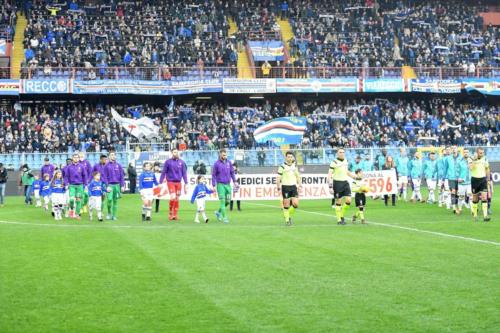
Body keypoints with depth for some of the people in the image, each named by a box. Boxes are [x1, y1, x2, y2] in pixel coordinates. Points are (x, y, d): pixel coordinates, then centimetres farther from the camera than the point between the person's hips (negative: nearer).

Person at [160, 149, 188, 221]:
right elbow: (163, 173, 2)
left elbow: (184, 173, 9)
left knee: (177, 199, 4)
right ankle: (170, 213, 1)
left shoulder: (182, 162, 6)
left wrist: (186, 183, 3)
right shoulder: (168, 162, 0)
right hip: (170, 182, -3)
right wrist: (160, 183, -1)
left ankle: (175, 215, 11)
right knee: (173, 197, -16)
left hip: (178, 183, 3)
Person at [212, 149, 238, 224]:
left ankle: (219, 212, 28)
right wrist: (214, 186, -5)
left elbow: (232, 172, 13)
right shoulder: (216, 164, -6)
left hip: (228, 184, 4)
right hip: (220, 184, -4)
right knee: (222, 201, -6)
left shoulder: (229, 163, 5)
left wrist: (234, 182, 6)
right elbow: (213, 175, -2)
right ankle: (224, 217, -3)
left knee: (227, 201, 6)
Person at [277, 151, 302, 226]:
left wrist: (299, 185, 11)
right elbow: (278, 178, -7)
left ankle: (290, 215, 19)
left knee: (295, 204, -7)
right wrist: (278, 188, -11)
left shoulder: (295, 166, 9)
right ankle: (287, 220, 12)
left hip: (293, 186, 4)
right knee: (286, 205, -1)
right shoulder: (282, 167, -7)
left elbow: (298, 176, 20)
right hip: (285, 187, -4)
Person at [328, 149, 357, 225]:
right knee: (338, 201, 0)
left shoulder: (346, 161, 10)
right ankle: (339, 220, 10)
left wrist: (355, 177, 22)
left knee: (348, 200, -4)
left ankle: (342, 216, 16)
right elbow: (329, 175, -12)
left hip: (345, 182, 6)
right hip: (337, 183, -6)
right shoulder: (334, 162, -10)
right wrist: (330, 187, -18)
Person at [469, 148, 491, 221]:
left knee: (484, 197, -11)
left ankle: (485, 216, -16)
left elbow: (487, 169, 13)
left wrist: (488, 179, 12)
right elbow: (471, 168, -26)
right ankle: (475, 215, 23)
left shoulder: (485, 159, 1)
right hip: (475, 179, -1)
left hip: (483, 179, 1)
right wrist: (474, 160, -28)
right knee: (475, 198, 7)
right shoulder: (471, 159, -8)